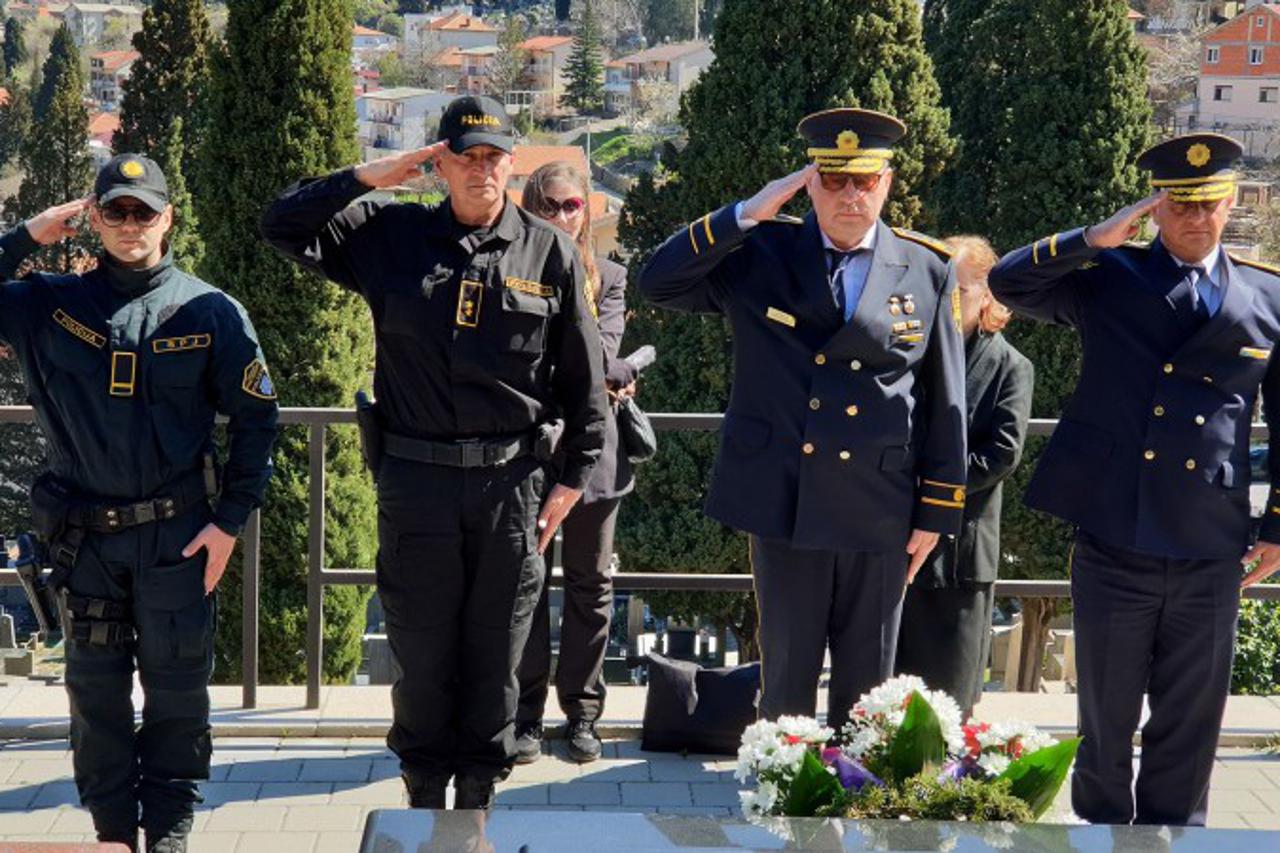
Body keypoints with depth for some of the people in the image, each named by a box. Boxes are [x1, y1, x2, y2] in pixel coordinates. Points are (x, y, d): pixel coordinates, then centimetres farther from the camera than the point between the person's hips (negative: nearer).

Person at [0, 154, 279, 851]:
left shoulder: (211, 312, -1)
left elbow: (255, 418, 2)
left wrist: (230, 520, -3)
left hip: (178, 533, -2)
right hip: (83, 534, 2)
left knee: (178, 688, 6)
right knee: (96, 690, 9)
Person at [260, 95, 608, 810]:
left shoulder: (551, 253, 2)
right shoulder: (391, 236, 4)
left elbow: (584, 378, 5)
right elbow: (284, 225, 6)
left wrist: (573, 480, 3)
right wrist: (369, 178, -4)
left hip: (512, 483, 0)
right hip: (416, 481, 0)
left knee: (496, 657, 10)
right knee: (422, 653, 9)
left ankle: (480, 793, 25)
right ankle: (424, 797, 25)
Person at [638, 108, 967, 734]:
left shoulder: (928, 271, 3)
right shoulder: (760, 255, 2)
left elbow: (946, 401, 5)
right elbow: (657, 283, -7)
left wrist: (936, 512, 3)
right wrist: (748, 214, -13)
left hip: (880, 513, 1)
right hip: (783, 501, 0)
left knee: (867, 683, 12)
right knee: (786, 676, 10)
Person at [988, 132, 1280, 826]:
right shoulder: (1107, 276, 3)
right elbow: (1007, 281, -8)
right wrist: (1097, 239, -17)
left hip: (1211, 548, 2)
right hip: (1113, 539, -1)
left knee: (1190, 719, 12)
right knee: (1106, 712, 11)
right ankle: (1101, 825, 28)